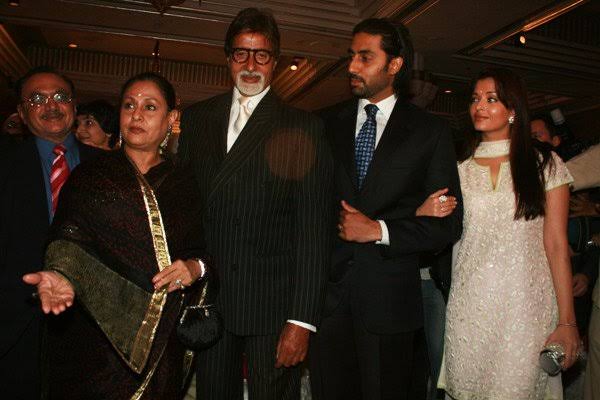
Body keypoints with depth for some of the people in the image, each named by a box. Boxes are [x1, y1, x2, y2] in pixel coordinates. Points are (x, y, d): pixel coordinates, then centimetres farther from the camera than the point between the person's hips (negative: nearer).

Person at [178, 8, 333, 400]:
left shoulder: (303, 127, -4)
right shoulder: (195, 118, 9)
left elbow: (313, 227, -9)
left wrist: (302, 320, -13)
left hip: (273, 304, -3)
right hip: (206, 298, 4)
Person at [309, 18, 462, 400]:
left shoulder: (430, 131, -1)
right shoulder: (329, 122, 7)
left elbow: (448, 224, -4)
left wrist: (379, 230, -13)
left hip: (389, 296, -2)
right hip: (327, 286, 2)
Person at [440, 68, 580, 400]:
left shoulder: (545, 165, 2)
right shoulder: (460, 171, 9)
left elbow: (556, 246, -1)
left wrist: (566, 321, -5)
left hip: (525, 308, -2)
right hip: (469, 307, 2)